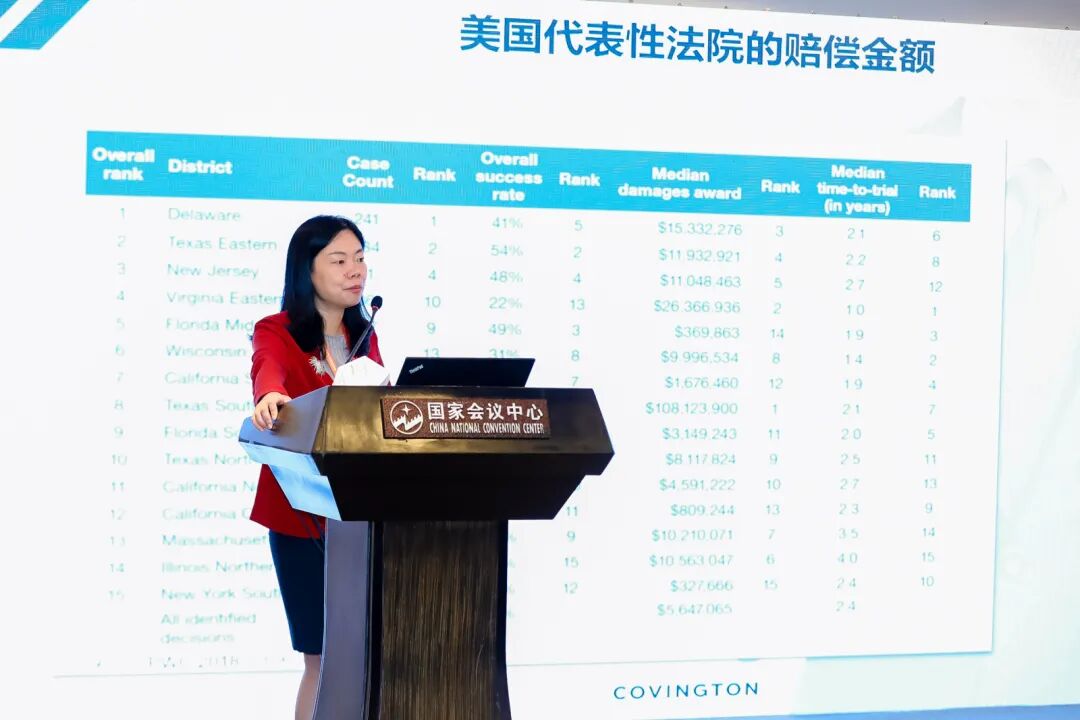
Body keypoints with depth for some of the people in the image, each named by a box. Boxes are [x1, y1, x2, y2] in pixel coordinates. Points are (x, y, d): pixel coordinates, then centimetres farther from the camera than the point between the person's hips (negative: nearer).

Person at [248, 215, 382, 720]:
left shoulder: (364, 335, 12)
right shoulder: (275, 332, -5)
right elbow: (267, 367, -28)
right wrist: (269, 396, -50)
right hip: (302, 512, -4)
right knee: (324, 657, -1)